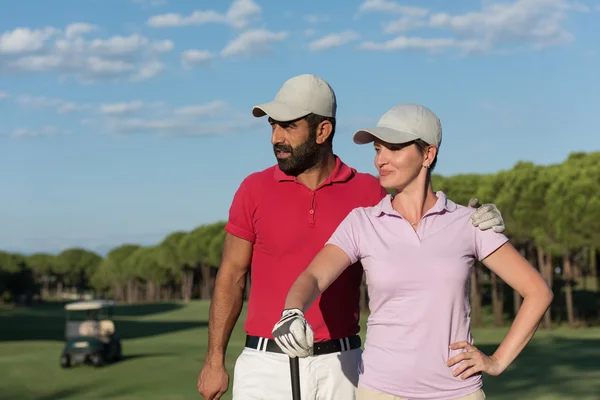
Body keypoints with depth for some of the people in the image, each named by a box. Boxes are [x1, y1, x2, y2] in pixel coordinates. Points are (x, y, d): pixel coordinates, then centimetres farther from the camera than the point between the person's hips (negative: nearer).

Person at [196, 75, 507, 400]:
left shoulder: (367, 191, 0)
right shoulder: (255, 189, -1)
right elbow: (231, 277, 4)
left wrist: (473, 225, -9)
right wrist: (215, 360, 4)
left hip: (340, 367, 1)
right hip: (268, 365, -1)